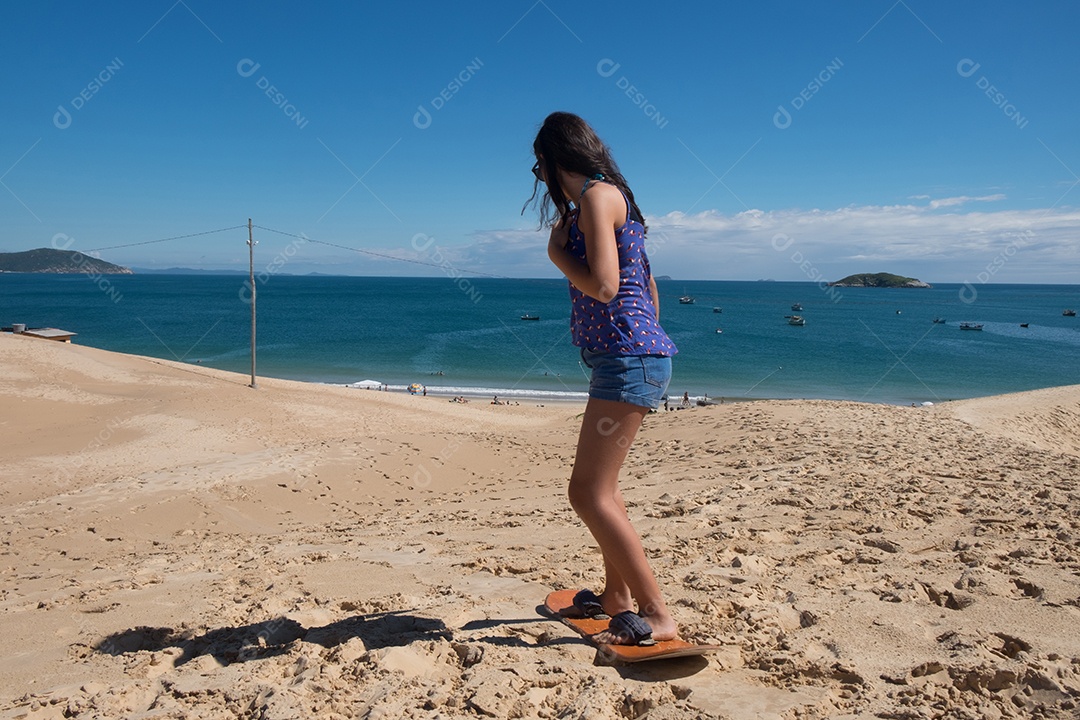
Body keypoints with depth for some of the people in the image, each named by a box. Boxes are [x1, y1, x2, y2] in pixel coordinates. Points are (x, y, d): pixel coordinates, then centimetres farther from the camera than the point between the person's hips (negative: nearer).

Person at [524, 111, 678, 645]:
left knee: (589, 493, -12)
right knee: (601, 484, 21)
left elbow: (604, 286, -22)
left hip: (628, 359, -11)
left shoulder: (597, 195, -11)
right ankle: (616, 596, 36)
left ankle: (658, 616, -6)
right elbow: (647, 287, 22)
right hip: (631, 356, 11)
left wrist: (556, 251, -6)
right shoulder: (608, 198, 20)